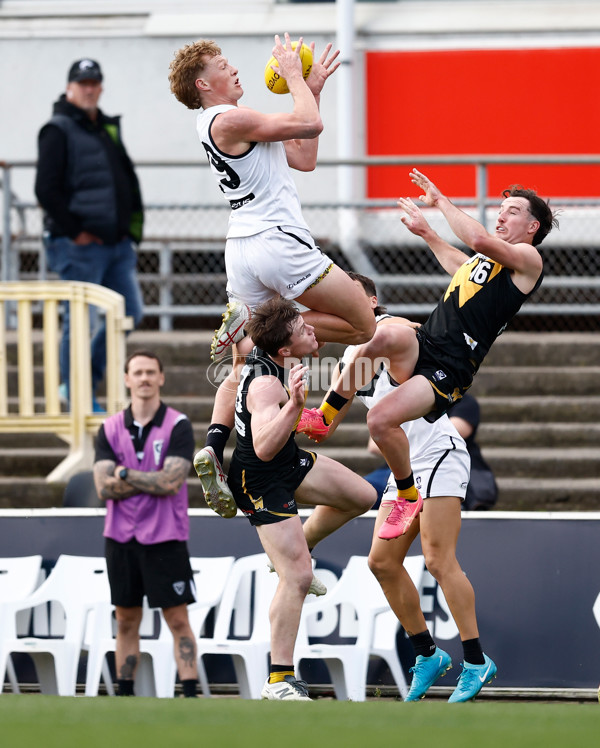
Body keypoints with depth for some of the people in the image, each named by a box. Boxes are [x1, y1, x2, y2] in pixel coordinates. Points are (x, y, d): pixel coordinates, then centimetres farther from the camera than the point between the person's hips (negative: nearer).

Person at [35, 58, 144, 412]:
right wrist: (74, 232, -14)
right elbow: (46, 190, -14)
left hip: (117, 242, 8)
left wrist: (133, 224, 11)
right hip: (80, 245, -8)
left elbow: (128, 181, 23)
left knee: (130, 312, 8)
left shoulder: (108, 128, 16)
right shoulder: (59, 131, -7)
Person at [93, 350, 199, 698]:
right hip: (121, 537, 4)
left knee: (178, 620, -4)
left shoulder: (178, 426, -4)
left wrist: (125, 474, -7)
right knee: (126, 622, 8)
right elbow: (105, 487, -5)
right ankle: (125, 695, 12)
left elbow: (171, 482, -15)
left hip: (165, 538, -4)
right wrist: (153, 480, -11)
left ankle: (191, 693, -7)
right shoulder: (110, 429, 6)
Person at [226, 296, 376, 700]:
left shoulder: (270, 352, -7)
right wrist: (294, 403, -55)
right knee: (297, 578, -14)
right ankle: (280, 680, -9)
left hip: (290, 461, 10)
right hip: (262, 482, -10)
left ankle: (296, 551, 33)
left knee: (362, 496, 18)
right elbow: (264, 447, -46)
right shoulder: (265, 384, -34)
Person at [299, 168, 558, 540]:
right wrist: (426, 231, 55)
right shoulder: (489, 258, 26)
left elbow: (479, 240, -20)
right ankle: (324, 417, -21)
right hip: (422, 345, 7)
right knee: (386, 334, -30)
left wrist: (441, 200, -9)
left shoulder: (528, 258, -1)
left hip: (450, 370, -7)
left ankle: (409, 497, 0)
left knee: (381, 420, -25)